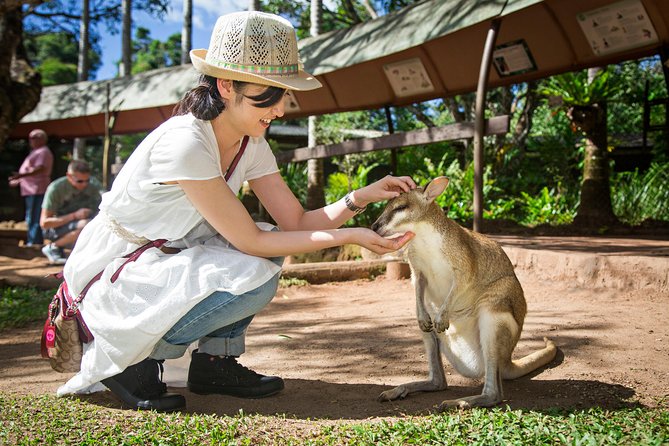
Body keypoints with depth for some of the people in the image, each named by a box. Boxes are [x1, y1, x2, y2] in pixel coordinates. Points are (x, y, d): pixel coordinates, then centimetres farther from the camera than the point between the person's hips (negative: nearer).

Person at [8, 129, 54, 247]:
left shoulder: (43, 152, -9)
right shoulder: (37, 152, 24)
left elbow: (40, 169, -24)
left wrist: (21, 175, -32)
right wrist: (18, 181, 34)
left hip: (37, 190, -11)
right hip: (31, 190, 11)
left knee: (34, 219, -13)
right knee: (31, 219, 13)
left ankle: (34, 243, -14)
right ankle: (31, 243, 18)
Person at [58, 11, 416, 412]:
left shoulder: (251, 144, -2)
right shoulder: (183, 142, -28)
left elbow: (297, 222, -3)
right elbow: (249, 241, -25)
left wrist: (363, 197, -18)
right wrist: (349, 237, -24)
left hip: (167, 257, 9)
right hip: (111, 275, -8)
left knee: (274, 243, -1)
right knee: (254, 277, -26)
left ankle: (215, 362, 4)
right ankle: (128, 360, -9)